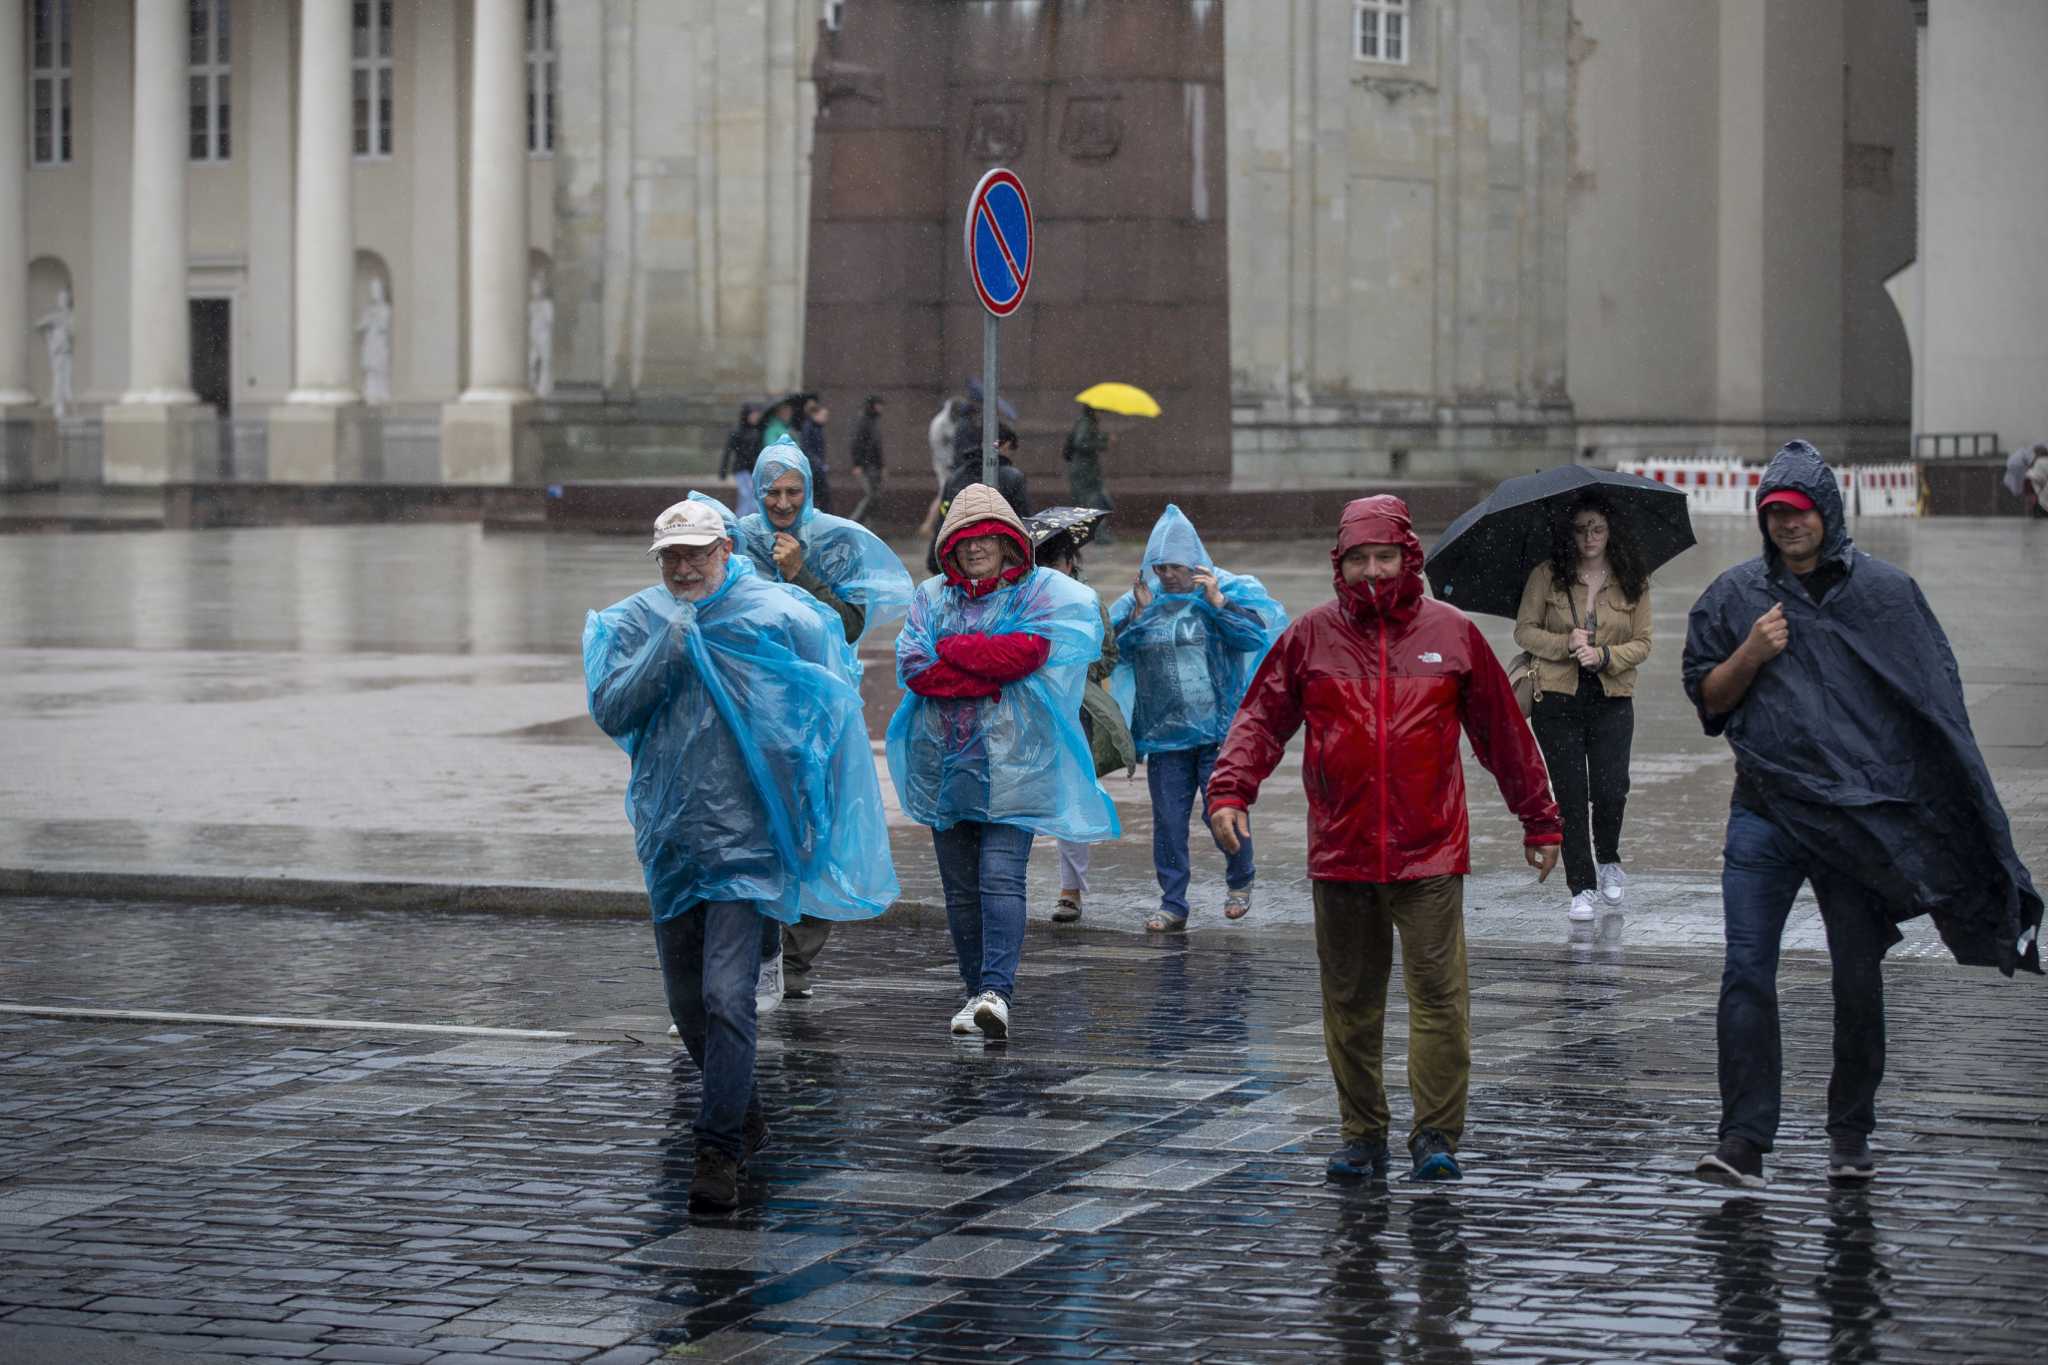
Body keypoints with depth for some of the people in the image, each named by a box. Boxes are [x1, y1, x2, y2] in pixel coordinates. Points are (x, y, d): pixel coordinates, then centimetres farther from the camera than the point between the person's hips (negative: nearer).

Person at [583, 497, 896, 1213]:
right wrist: (673, 641, -16)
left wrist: (809, 815, -2)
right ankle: (745, 1115, 34)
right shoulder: (637, 621, 3)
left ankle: (720, 1153, -13)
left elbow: (831, 710, 1)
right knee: (687, 1003, 13)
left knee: (726, 996, -16)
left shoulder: (778, 617, -6)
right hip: (668, 834, 5)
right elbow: (610, 711, -8)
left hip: (743, 837, -5)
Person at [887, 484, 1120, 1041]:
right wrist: (990, 673, -10)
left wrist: (949, 649, -5)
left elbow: (1027, 650, -15)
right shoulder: (932, 596, 12)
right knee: (960, 887, 6)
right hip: (944, 761, 4)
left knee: (1001, 876, -16)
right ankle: (977, 993, 15)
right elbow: (912, 668, -3)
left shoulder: (1039, 591, 4)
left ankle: (997, 991, -23)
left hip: (1012, 764, -4)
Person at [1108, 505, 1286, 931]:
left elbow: (1256, 635, -11)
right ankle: (1172, 904, 14)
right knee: (1168, 820, 4)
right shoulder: (1138, 601, 7)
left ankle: (1239, 881, 23)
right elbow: (1115, 650, 2)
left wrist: (1219, 603, -18)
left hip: (1219, 730, -3)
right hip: (1163, 734, 3)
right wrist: (1139, 614, -11)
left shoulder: (1229, 591, 0)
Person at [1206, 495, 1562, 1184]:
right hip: (1340, 854, 2)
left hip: (1431, 853, -2)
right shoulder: (1311, 636, 6)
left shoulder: (1452, 632, 5)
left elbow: (1504, 732, 10)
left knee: (1439, 995, -8)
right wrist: (1230, 790, -12)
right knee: (1350, 1002, 8)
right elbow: (1261, 717, 4)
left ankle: (1437, 1135, 0)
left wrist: (1540, 821, 13)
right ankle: (1362, 1136, 18)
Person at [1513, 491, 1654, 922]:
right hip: (1557, 701, 0)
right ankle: (1582, 889, 8)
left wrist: (1604, 655, -14)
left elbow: (1642, 643, 3)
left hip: (1612, 700, 0)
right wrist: (1565, 644, -15)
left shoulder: (1632, 583, 4)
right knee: (1570, 796, -1)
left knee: (1610, 792, -9)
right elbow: (1524, 630, 1)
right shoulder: (1546, 576, 1)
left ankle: (1608, 861, 22)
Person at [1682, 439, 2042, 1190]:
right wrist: (1750, 655, -8)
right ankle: (1744, 1138, -9)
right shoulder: (1734, 596, 8)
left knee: (1858, 979, 6)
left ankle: (1851, 1133, 20)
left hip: (1862, 813, 0)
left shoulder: (1886, 592, 5)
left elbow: (1937, 700, 7)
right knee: (1746, 972, -10)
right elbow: (1707, 699, 11)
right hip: (1766, 811, 0)